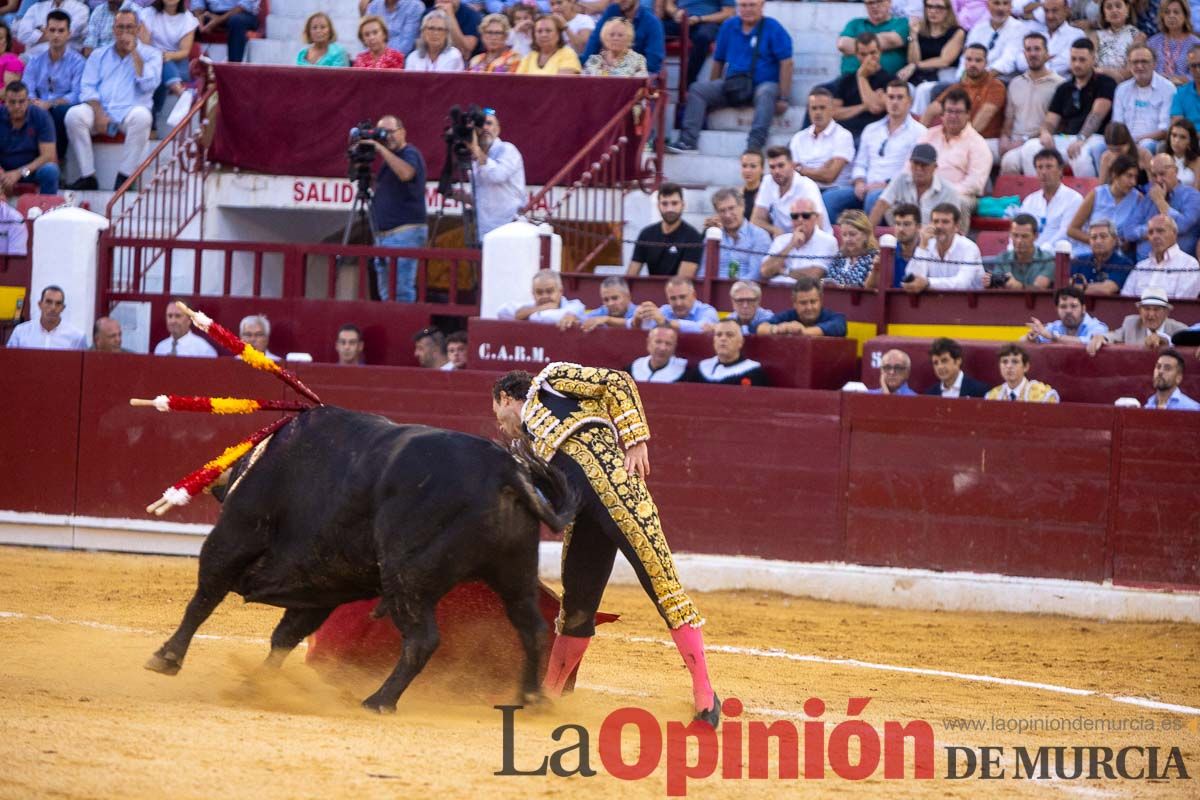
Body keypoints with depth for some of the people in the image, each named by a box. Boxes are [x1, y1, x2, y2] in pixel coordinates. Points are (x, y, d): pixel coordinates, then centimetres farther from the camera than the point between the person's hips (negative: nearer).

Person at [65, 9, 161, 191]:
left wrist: (133, 52, -3)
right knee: (74, 115, -30)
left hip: (129, 111, -2)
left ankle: (124, 177, -30)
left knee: (141, 116, -38)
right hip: (101, 110, 2)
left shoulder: (150, 54, 13)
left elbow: (148, 84, -5)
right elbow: (88, 88, 7)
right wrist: (99, 115, -11)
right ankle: (87, 177, -25)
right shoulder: (99, 55, 19)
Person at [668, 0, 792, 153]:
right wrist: (711, 93, 16)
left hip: (764, 84, -5)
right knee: (697, 89, -14)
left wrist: (783, 99, -16)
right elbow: (718, 61, 16)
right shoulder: (729, 26, 8)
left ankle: (754, 145, -50)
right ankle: (687, 141, -24)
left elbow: (786, 63, -10)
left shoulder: (773, 28, -5)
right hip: (732, 86, 5)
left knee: (765, 93, -39)